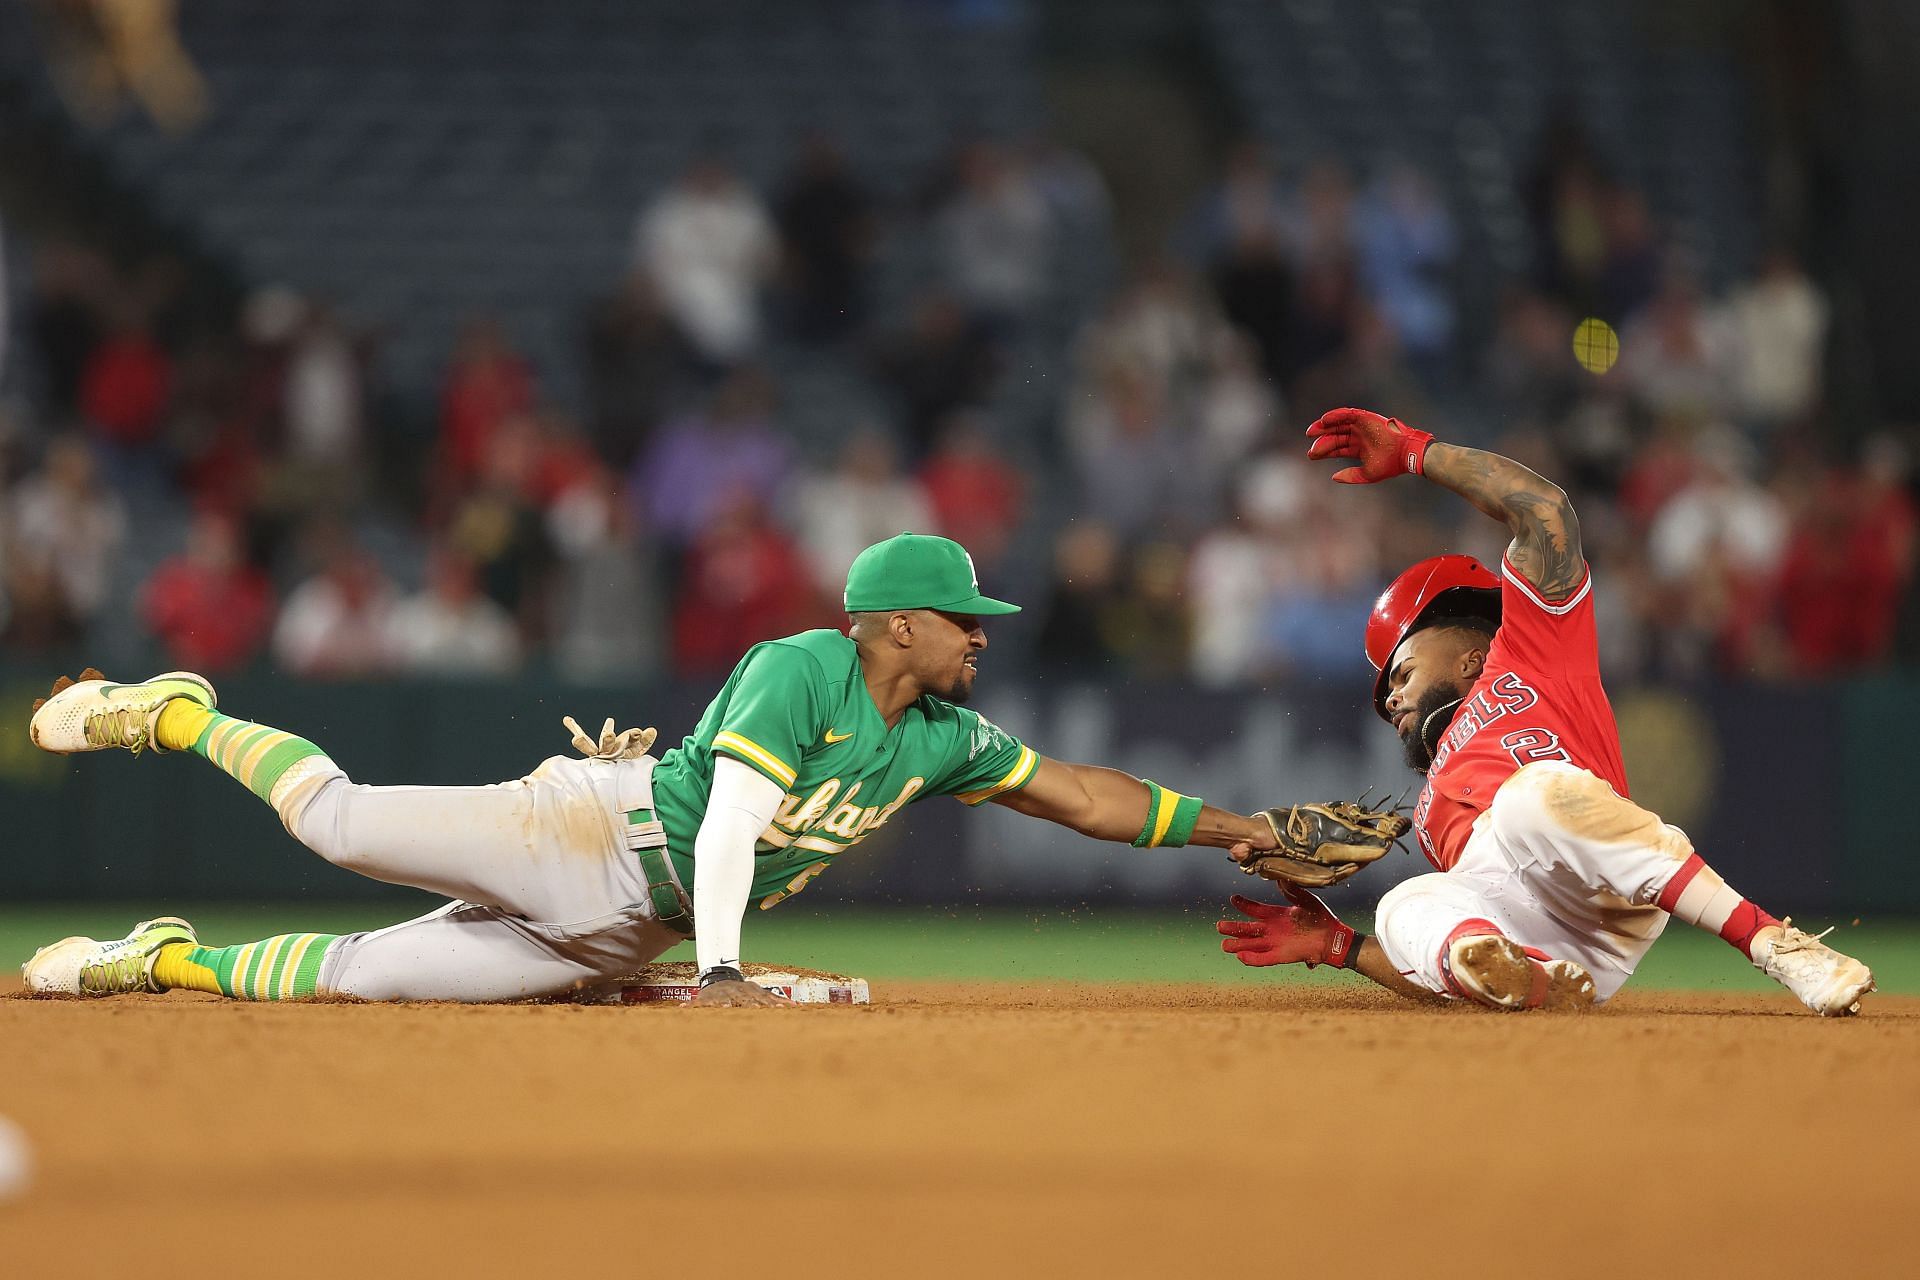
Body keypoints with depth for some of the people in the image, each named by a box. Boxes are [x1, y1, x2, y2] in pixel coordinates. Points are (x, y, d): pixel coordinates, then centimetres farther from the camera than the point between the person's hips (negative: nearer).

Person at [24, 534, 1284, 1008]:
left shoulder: (941, 736, 7)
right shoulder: (799, 670, -16)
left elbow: (1078, 794, 10)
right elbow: (731, 817, -24)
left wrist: (1225, 827, 2)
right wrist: (721, 969, -31)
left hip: (625, 933, 7)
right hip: (594, 832, -7)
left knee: (362, 972, 1)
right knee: (344, 820, -17)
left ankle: (166, 960, 15)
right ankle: (176, 716, 7)